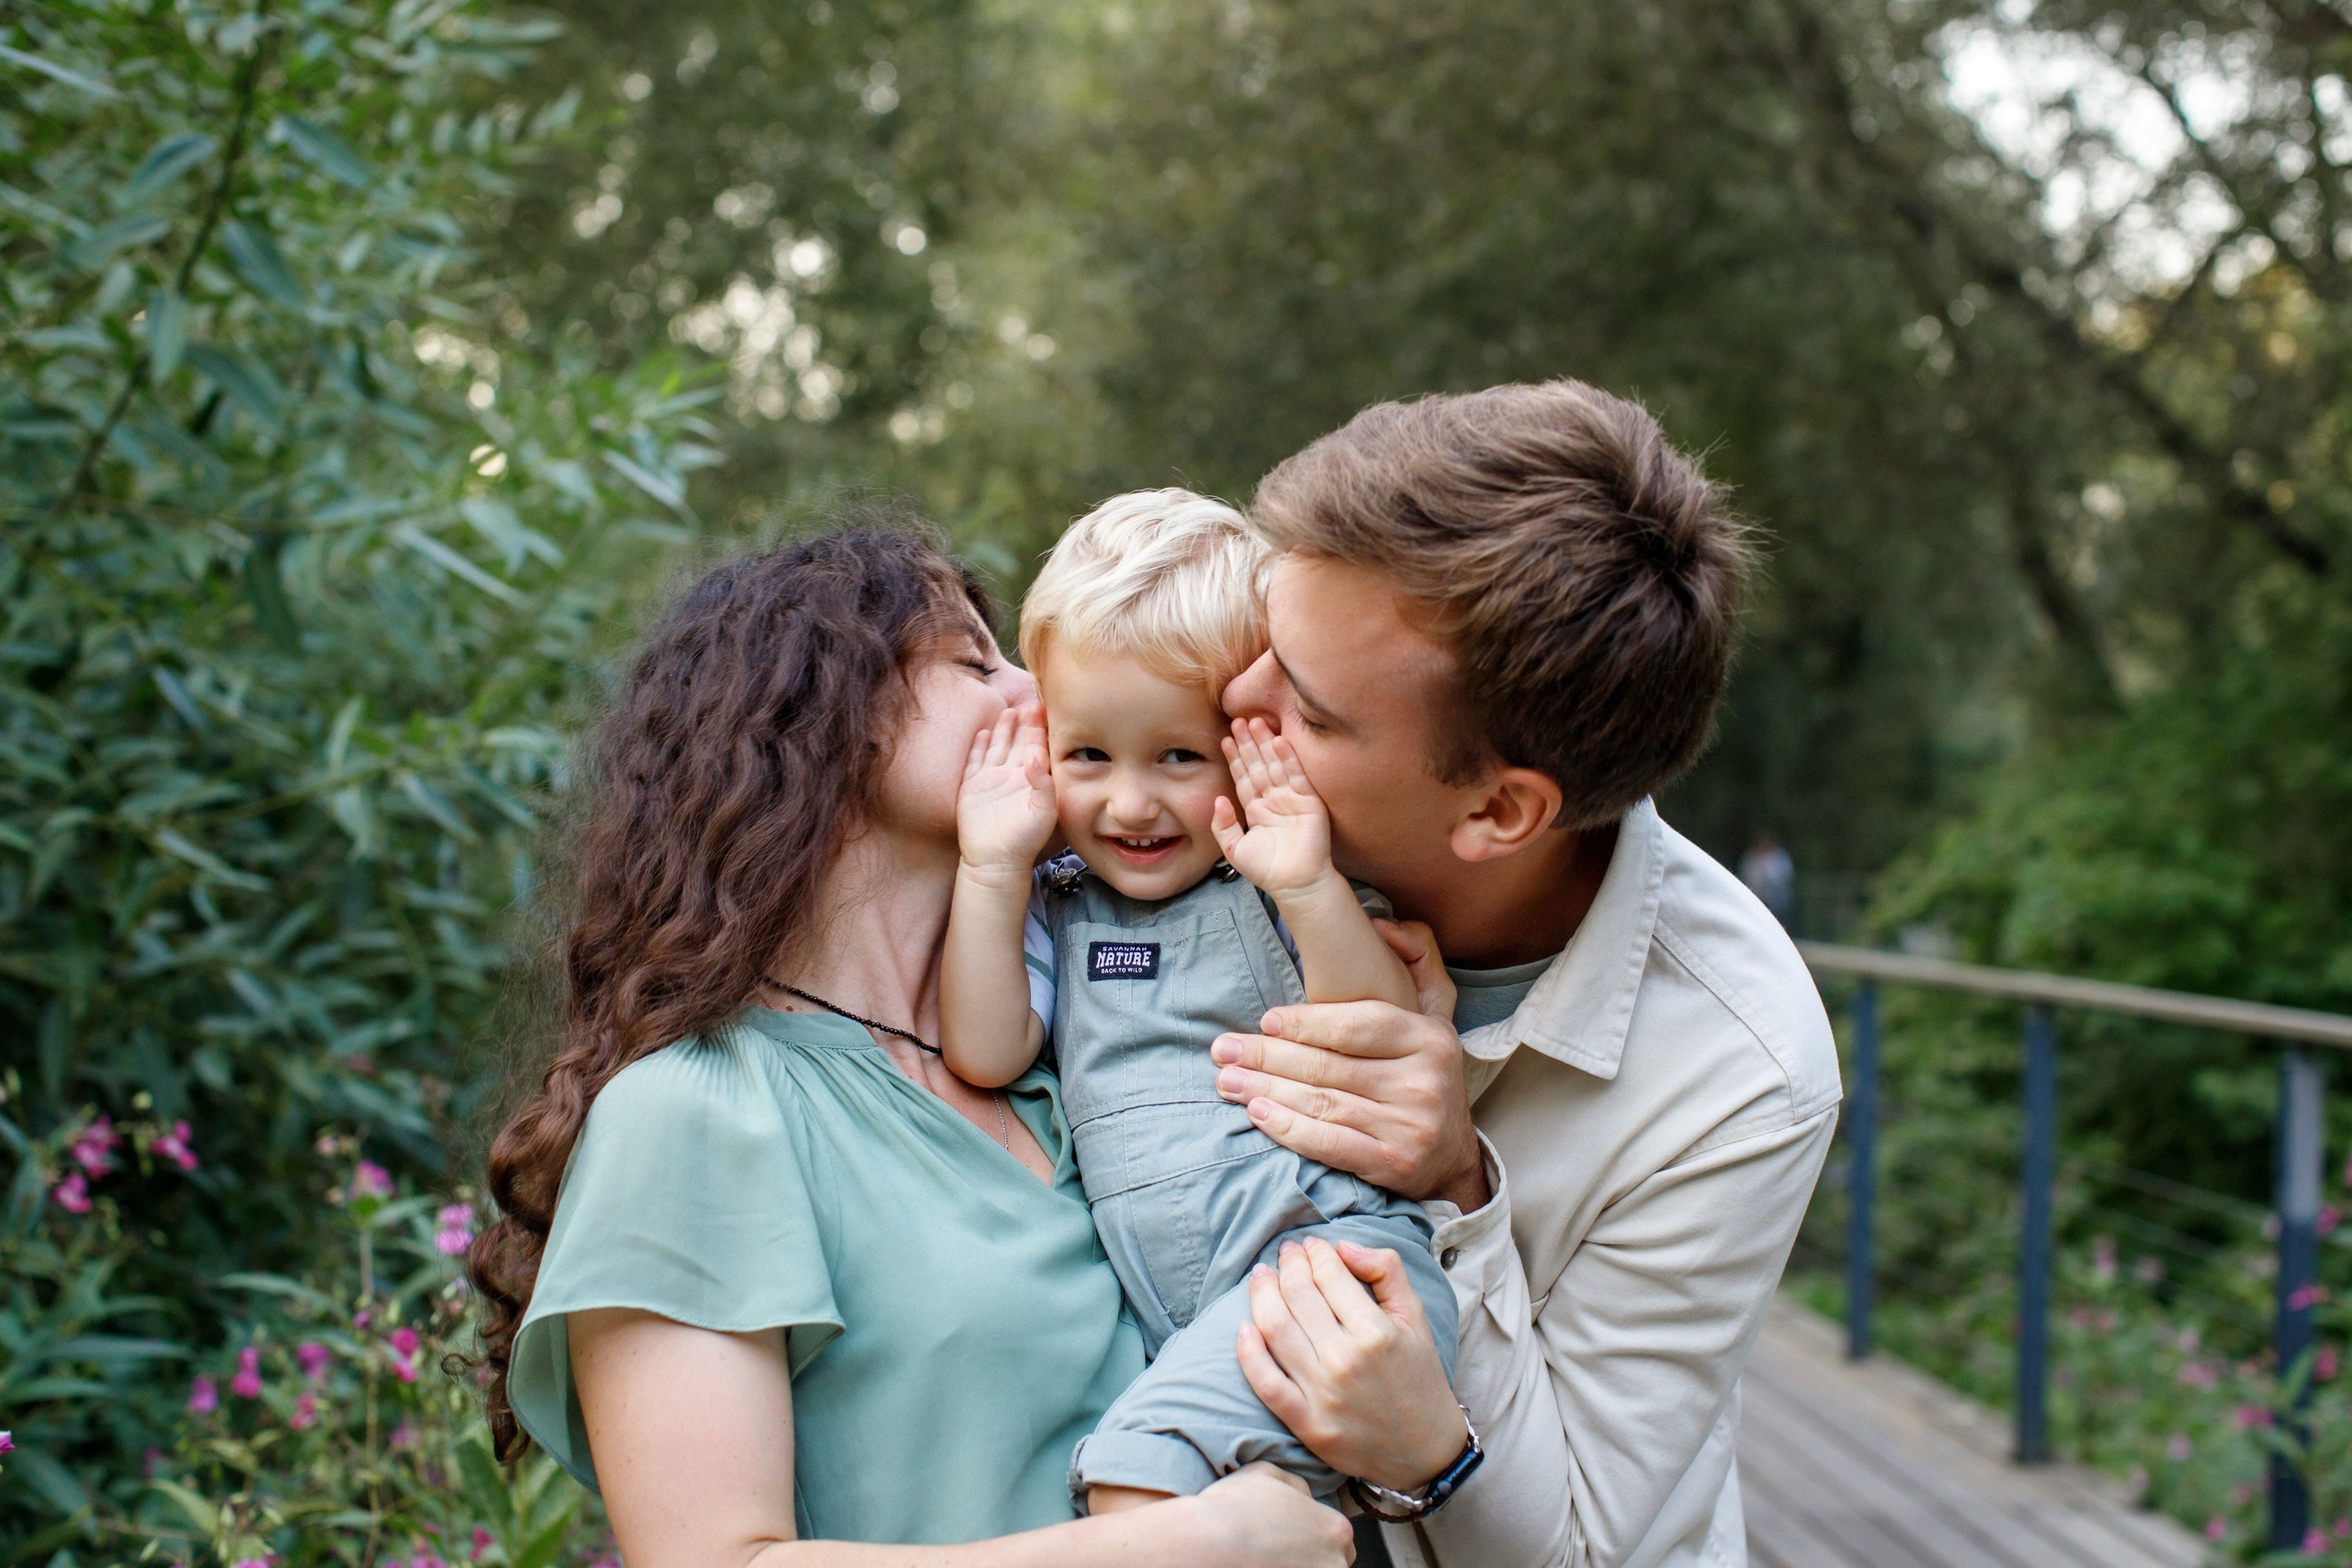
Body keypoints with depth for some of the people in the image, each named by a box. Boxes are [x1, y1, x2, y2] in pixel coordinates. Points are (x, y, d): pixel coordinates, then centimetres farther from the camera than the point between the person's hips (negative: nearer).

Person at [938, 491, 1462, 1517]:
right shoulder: (1057, 909, 16)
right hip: (1168, 1316, 6)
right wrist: (991, 869, 1)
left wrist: (1310, 889, -20)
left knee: (1138, 1471, -28)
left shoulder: (1286, 890, 3)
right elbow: (986, 1055, 6)